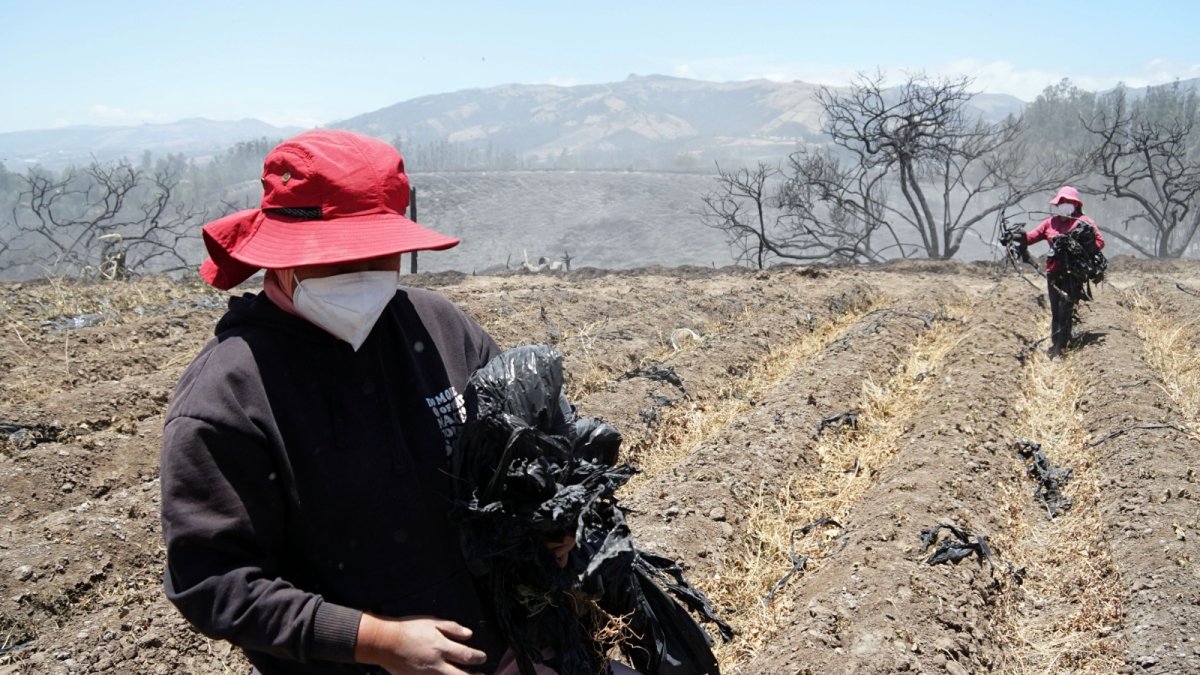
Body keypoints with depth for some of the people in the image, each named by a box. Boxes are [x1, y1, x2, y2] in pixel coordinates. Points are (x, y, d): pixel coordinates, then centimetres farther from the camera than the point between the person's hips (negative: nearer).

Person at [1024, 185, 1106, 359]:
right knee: (1055, 312, 10)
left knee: (1065, 312, -9)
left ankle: (1059, 349, -8)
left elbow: (1099, 242, -5)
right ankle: (1055, 345, 18)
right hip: (1054, 273, 5)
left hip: (1073, 274, -5)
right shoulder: (1051, 222, 12)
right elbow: (1032, 235, 4)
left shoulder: (1085, 223, 0)